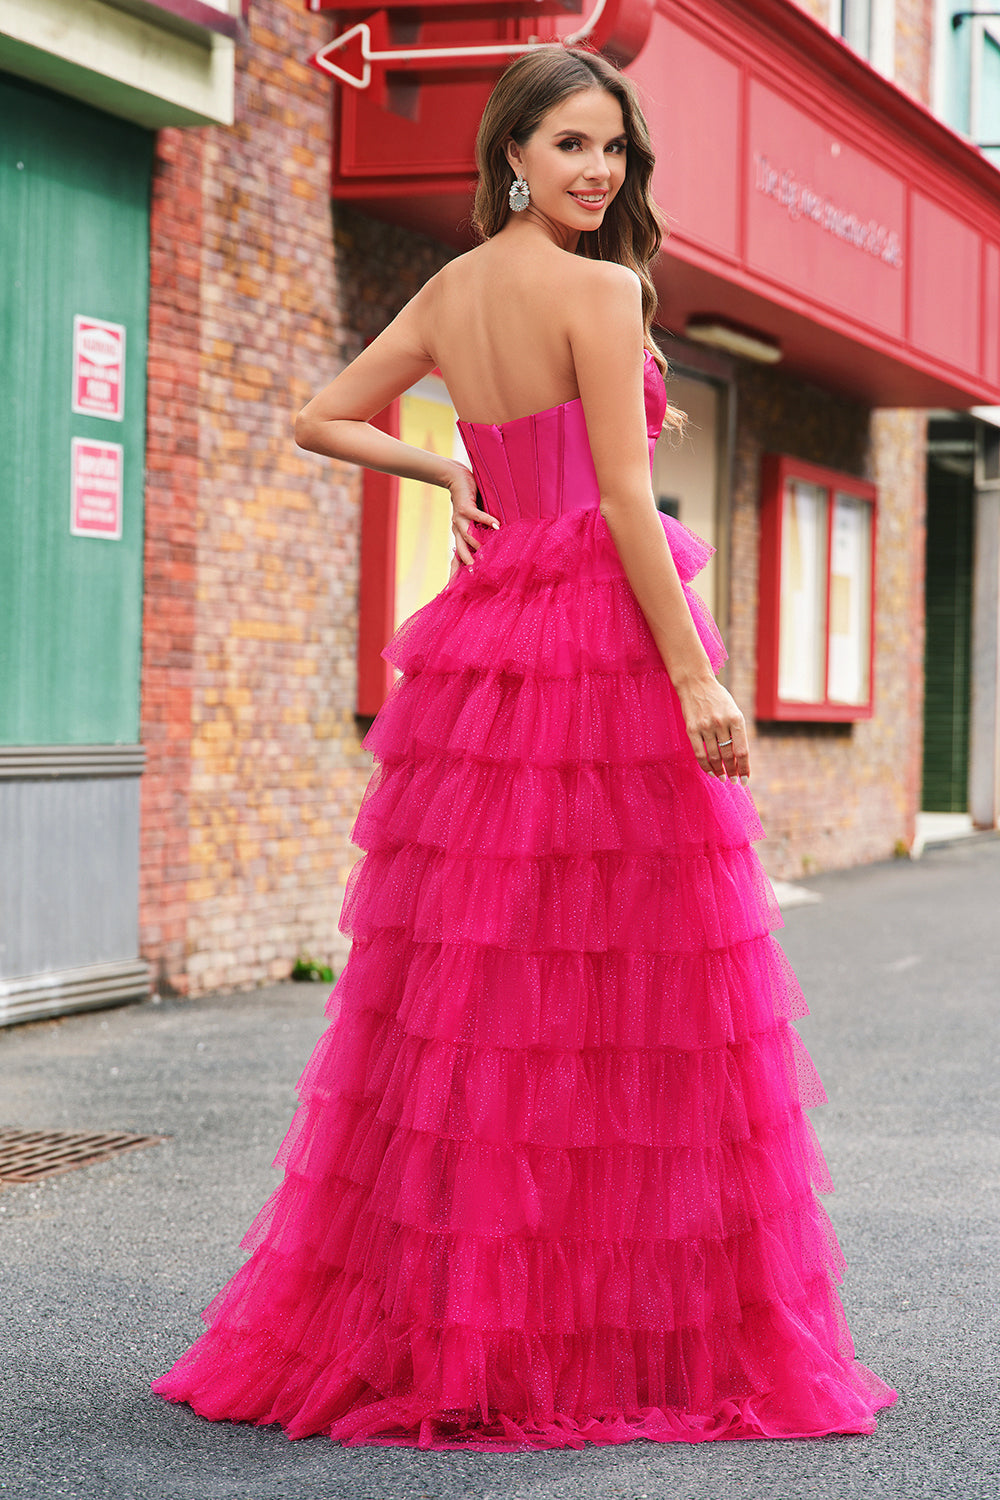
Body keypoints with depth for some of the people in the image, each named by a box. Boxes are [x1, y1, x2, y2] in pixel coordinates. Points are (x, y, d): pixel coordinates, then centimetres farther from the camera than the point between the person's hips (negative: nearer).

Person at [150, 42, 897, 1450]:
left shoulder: (448, 292, 12)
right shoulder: (601, 291, -9)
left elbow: (319, 421, 19)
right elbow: (625, 500, -15)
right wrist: (697, 676, -14)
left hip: (488, 640, 7)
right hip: (609, 645, -7)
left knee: (470, 994, 10)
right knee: (634, 991, -2)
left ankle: (435, 1327, 17)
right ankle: (632, 1332, 4)